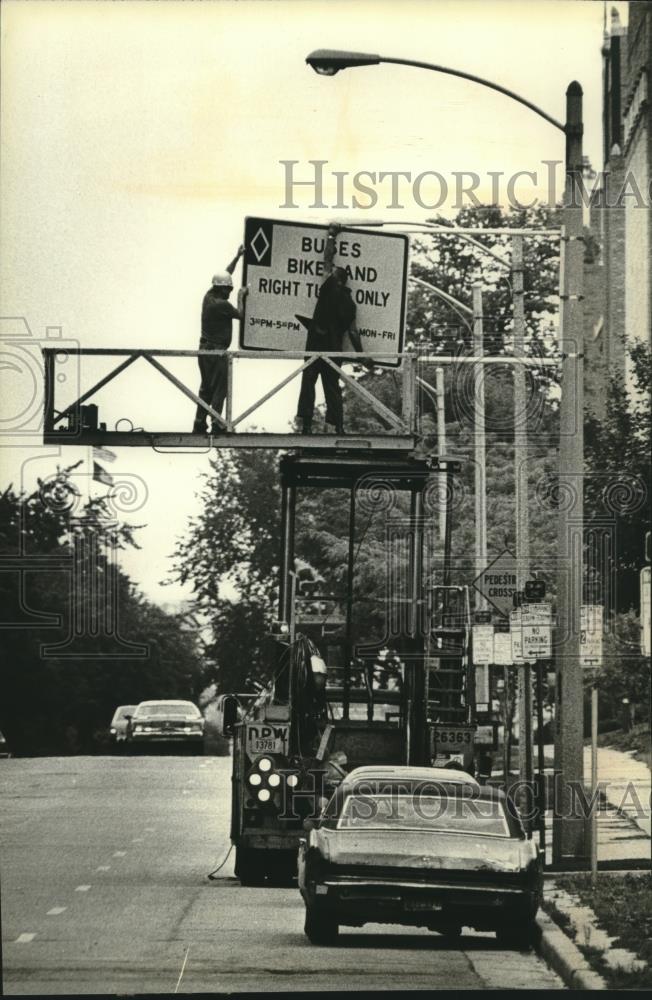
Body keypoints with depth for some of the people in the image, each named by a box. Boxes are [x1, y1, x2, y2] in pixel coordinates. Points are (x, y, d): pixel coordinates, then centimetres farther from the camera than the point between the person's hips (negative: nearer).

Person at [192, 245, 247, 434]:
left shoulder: (209, 296, 6)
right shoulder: (222, 304, -18)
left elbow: (225, 276, 18)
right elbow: (239, 314, -3)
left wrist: (237, 257, 25)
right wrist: (240, 297, 11)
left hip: (204, 348, 9)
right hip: (217, 351, -9)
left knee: (206, 388, 13)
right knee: (219, 388, -4)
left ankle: (199, 424, 13)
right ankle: (217, 425, -6)